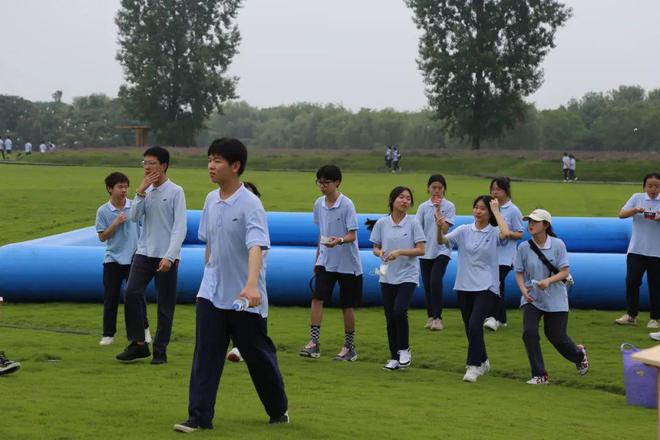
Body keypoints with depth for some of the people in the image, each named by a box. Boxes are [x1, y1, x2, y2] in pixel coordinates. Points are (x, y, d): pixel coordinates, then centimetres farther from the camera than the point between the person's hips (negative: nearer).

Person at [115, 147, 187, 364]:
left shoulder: (175, 192, -6)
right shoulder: (145, 190, 9)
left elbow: (179, 228, -10)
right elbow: (134, 217, 0)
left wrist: (169, 257, -17)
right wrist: (141, 191, -9)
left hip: (166, 256, -4)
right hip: (144, 252, 4)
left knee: (165, 304, 2)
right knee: (131, 294, -10)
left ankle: (160, 350, 10)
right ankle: (138, 343, 0)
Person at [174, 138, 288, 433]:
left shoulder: (250, 204, -17)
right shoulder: (211, 200, 4)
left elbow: (256, 247, -30)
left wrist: (252, 284, -44)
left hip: (244, 298, -5)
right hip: (211, 294, 5)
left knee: (258, 355, 9)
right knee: (205, 355, -3)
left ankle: (279, 409, 29)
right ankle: (200, 417, 0)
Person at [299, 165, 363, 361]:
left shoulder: (346, 204, -13)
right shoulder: (319, 203, 4)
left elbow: (352, 235, -16)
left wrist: (339, 241, -37)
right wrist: (317, 257, 18)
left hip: (347, 263, -5)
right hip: (325, 262, 5)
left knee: (347, 306, 4)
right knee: (317, 298, -10)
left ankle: (349, 347, 16)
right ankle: (314, 342, -11)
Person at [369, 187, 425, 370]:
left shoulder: (413, 223, -4)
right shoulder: (381, 223, 2)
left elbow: (421, 250, -6)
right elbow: (375, 247, 9)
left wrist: (400, 252, -19)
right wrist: (380, 253, -13)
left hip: (407, 276, -3)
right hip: (387, 276, 3)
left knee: (399, 311, -20)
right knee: (390, 318, 5)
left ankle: (404, 349, 0)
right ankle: (394, 357, 17)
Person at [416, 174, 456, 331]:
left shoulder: (448, 206, -1)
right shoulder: (423, 207, 6)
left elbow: (444, 229, -10)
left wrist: (438, 210, -16)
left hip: (441, 250, -3)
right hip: (425, 251, 3)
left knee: (435, 282, -17)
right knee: (426, 285, 5)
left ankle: (437, 317, -12)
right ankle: (430, 317, 18)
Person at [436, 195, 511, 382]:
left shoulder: (494, 232, -3)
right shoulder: (464, 230, 4)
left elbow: (505, 233, -26)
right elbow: (442, 241, -7)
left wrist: (496, 211, -15)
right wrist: (440, 228, -28)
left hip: (487, 287, -4)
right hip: (465, 286, 4)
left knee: (475, 324, -20)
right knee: (470, 328, 12)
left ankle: (473, 366, -11)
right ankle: (483, 362, 32)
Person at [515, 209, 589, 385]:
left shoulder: (558, 245, -10)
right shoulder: (524, 247, -5)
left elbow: (564, 272, -9)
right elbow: (519, 273, 2)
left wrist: (548, 281, -26)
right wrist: (523, 289, -17)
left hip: (555, 299, -1)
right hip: (532, 299, 1)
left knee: (556, 337, 8)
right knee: (529, 332, -17)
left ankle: (579, 354, 44)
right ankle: (539, 375, -5)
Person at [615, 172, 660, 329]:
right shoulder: (637, 198, 5)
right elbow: (621, 214, -3)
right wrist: (635, 210, -21)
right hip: (636, 249, 1)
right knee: (632, 281, -1)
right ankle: (631, 315, 11)